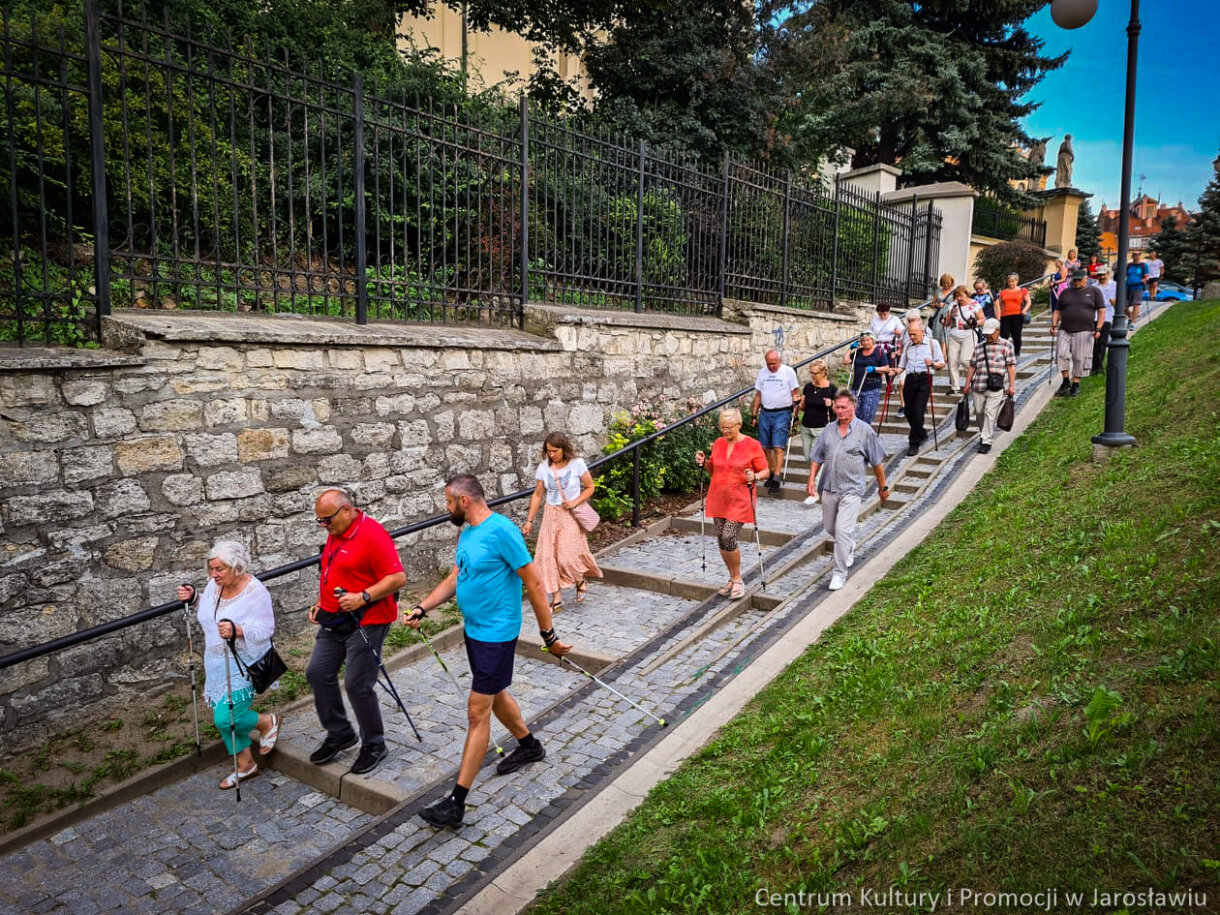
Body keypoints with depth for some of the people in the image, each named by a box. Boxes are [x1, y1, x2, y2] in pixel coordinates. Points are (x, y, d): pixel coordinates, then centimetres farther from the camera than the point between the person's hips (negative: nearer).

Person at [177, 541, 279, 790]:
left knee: (226, 719, -12)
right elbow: (207, 612, 18)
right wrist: (193, 597, -1)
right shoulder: (215, 584, -2)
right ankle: (245, 765, 32)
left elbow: (265, 629, -24)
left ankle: (267, 722, 18)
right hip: (216, 664, 8)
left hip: (243, 667, -8)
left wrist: (237, 630, -39)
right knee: (223, 717, 14)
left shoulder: (255, 592, -22)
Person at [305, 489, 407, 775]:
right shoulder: (335, 535, 11)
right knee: (317, 673, 10)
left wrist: (363, 597, -27)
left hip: (365, 622, -9)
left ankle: (374, 745, 15)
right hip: (334, 620, 9)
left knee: (357, 685, -5)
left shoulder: (372, 534, -18)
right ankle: (339, 734, 27)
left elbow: (397, 578, -22)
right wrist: (322, 603, 13)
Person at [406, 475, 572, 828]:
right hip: (473, 629, 9)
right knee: (495, 694, 25)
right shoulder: (466, 533, 6)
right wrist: (422, 607, -2)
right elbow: (454, 579, 12)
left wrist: (549, 635, -17)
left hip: (496, 635, -9)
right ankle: (529, 746, 49)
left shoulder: (502, 531, -23)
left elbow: (534, 583, -20)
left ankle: (456, 803, 3)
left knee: (477, 712, -4)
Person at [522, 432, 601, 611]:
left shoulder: (577, 464, -8)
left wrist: (575, 502, -16)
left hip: (571, 516, -3)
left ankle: (581, 580, 23)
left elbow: (590, 487, 0)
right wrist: (529, 521, 4)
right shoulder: (544, 468, -1)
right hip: (551, 515, 3)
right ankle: (557, 600, 8)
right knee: (549, 556, -1)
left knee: (568, 555, -11)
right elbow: (538, 495, 6)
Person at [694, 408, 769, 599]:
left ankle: (737, 580, 5)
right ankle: (733, 578, 25)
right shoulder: (718, 443, 8)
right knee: (721, 540, 7)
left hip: (739, 502, -5)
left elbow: (766, 471, -2)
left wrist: (755, 477, -22)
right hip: (718, 500, 5)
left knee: (728, 538, -15)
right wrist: (704, 462, 0)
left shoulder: (752, 445, -7)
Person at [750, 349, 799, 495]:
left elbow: (795, 393, -1)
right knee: (765, 447, 6)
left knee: (778, 447, -10)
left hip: (782, 413, -5)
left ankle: (776, 480, -8)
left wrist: (795, 414, -8)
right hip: (765, 413, 5)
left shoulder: (788, 371, -3)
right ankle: (771, 473, 23)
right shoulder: (762, 372, 10)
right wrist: (754, 415, 12)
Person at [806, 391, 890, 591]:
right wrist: (812, 480, 2)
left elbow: (877, 462, 3)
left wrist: (883, 486, 7)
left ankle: (839, 573, -1)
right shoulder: (828, 430, 8)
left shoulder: (865, 430, -4)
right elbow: (817, 458, 12)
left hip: (851, 490, -5)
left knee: (842, 531, -12)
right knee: (830, 528, 18)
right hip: (828, 488, 5)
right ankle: (850, 547, 49)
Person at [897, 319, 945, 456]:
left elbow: (942, 364, 7)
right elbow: (902, 365, 21)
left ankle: (914, 443, -5)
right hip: (910, 379, 4)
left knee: (918, 412, -13)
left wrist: (932, 363, -14)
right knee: (909, 412, 2)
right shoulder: (908, 346, 22)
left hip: (925, 379, -4)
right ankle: (922, 435, 27)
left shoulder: (932, 343, 10)